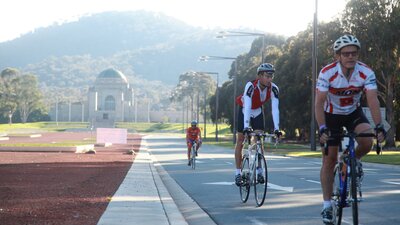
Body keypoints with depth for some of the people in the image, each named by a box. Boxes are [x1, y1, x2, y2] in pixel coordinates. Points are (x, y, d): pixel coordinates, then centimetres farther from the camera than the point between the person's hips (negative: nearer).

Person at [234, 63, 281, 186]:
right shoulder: (251, 86, -36)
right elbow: (247, 107, -43)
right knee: (240, 140, -2)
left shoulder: (274, 89, -26)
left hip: (258, 111, 3)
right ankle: (238, 172, 3)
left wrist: (276, 128, -39)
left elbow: (275, 109, -30)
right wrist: (246, 126, -53)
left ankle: (259, 170, 0)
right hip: (245, 110, -3)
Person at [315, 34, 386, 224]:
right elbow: (319, 103, -31)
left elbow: (373, 100, -31)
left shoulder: (366, 73, -23)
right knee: (329, 160, -3)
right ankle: (327, 206, 7)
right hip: (331, 115, -1)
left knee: (367, 142, -28)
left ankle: (355, 160, 8)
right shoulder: (327, 73, -27)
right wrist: (322, 128, -44)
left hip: (354, 113, 1)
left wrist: (379, 126, -45)